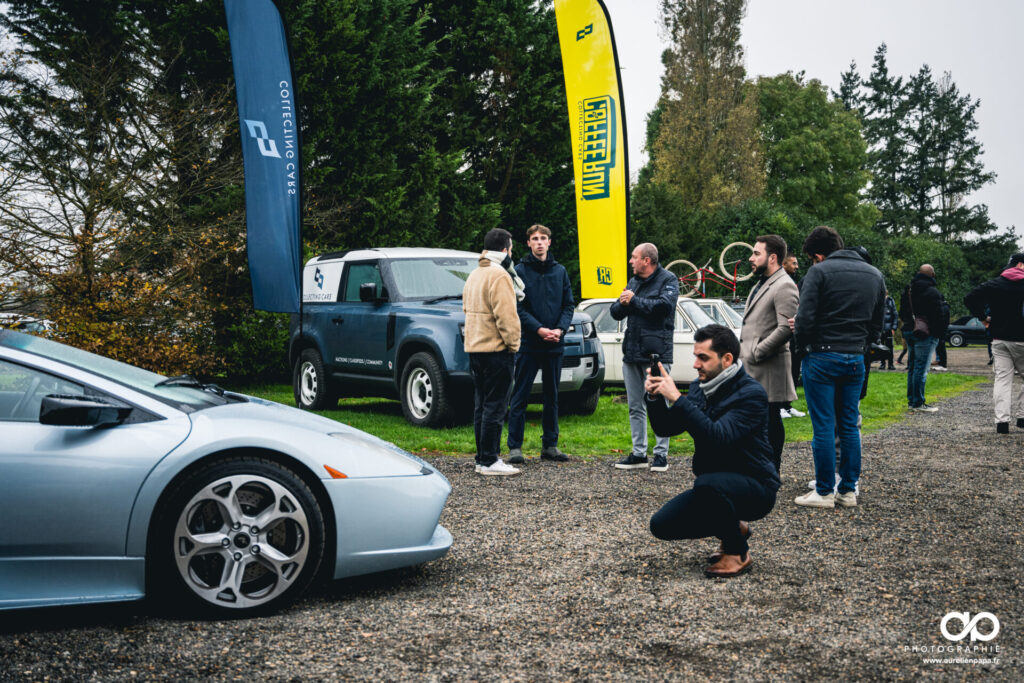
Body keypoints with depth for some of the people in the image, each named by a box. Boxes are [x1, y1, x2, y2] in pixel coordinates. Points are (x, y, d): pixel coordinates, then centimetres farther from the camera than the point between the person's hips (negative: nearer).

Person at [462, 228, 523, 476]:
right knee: (494, 407, -6)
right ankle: (489, 461, -5)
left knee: (482, 406, 12)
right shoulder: (499, 276, -13)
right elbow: (505, 316, -19)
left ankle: (482, 458, 16)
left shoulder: (474, 276, 18)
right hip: (496, 349, -10)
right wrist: (513, 343, -11)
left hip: (474, 348, 10)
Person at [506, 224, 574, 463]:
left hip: (554, 345, 4)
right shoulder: (520, 271, -2)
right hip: (528, 344, -4)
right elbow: (517, 307, -7)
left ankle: (550, 445, 20)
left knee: (552, 396, 11)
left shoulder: (560, 271, 10)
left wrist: (560, 329, -7)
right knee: (520, 397, -2)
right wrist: (539, 329, -16)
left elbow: (569, 304, 10)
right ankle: (515, 446, 4)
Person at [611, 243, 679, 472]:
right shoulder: (633, 282, 19)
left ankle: (661, 454, 3)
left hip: (656, 353, -7)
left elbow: (664, 305, -20)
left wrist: (634, 300, -12)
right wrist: (622, 303, -6)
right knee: (635, 407, 9)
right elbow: (616, 312, 17)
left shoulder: (668, 280, -2)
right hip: (632, 353, 7)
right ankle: (638, 453, 16)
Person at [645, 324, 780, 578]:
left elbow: (719, 437, -34)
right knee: (661, 525, -6)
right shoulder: (699, 387, 5)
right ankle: (735, 528, 16)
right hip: (714, 486, 8)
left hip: (756, 487, -7)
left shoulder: (751, 393, -19)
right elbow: (665, 428, 7)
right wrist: (655, 398, -12)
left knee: (707, 484, -37)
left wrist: (677, 399, -36)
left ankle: (738, 553, -11)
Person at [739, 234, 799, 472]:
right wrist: (743, 350, 13)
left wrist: (757, 352, -18)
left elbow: (786, 328, -22)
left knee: (771, 422, -1)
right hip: (751, 368, 10)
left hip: (769, 370, -10)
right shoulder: (760, 284, 19)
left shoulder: (784, 286, -13)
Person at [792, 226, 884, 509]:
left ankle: (824, 492, 5)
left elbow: (805, 319, -15)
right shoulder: (875, 275, 13)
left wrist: (803, 344, 2)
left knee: (823, 427, -1)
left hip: (822, 358, -6)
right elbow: (876, 324, 14)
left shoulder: (819, 272, -9)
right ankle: (848, 490, 17)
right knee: (849, 427, 12)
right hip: (856, 359, 6)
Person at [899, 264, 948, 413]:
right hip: (925, 334, -8)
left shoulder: (907, 290, 13)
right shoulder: (932, 291, -11)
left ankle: (911, 400, 17)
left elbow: (902, 314, 20)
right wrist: (940, 333, -5)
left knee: (912, 367, 14)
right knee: (921, 367, -7)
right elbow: (938, 316, -14)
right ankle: (918, 403, -6)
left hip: (909, 332, 8)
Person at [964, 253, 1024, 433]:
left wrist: (983, 317, 6)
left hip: (999, 341, 3)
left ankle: (1002, 421, -9)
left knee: (1002, 379, 2)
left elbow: (969, 298, -2)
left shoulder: (993, 285, 5)